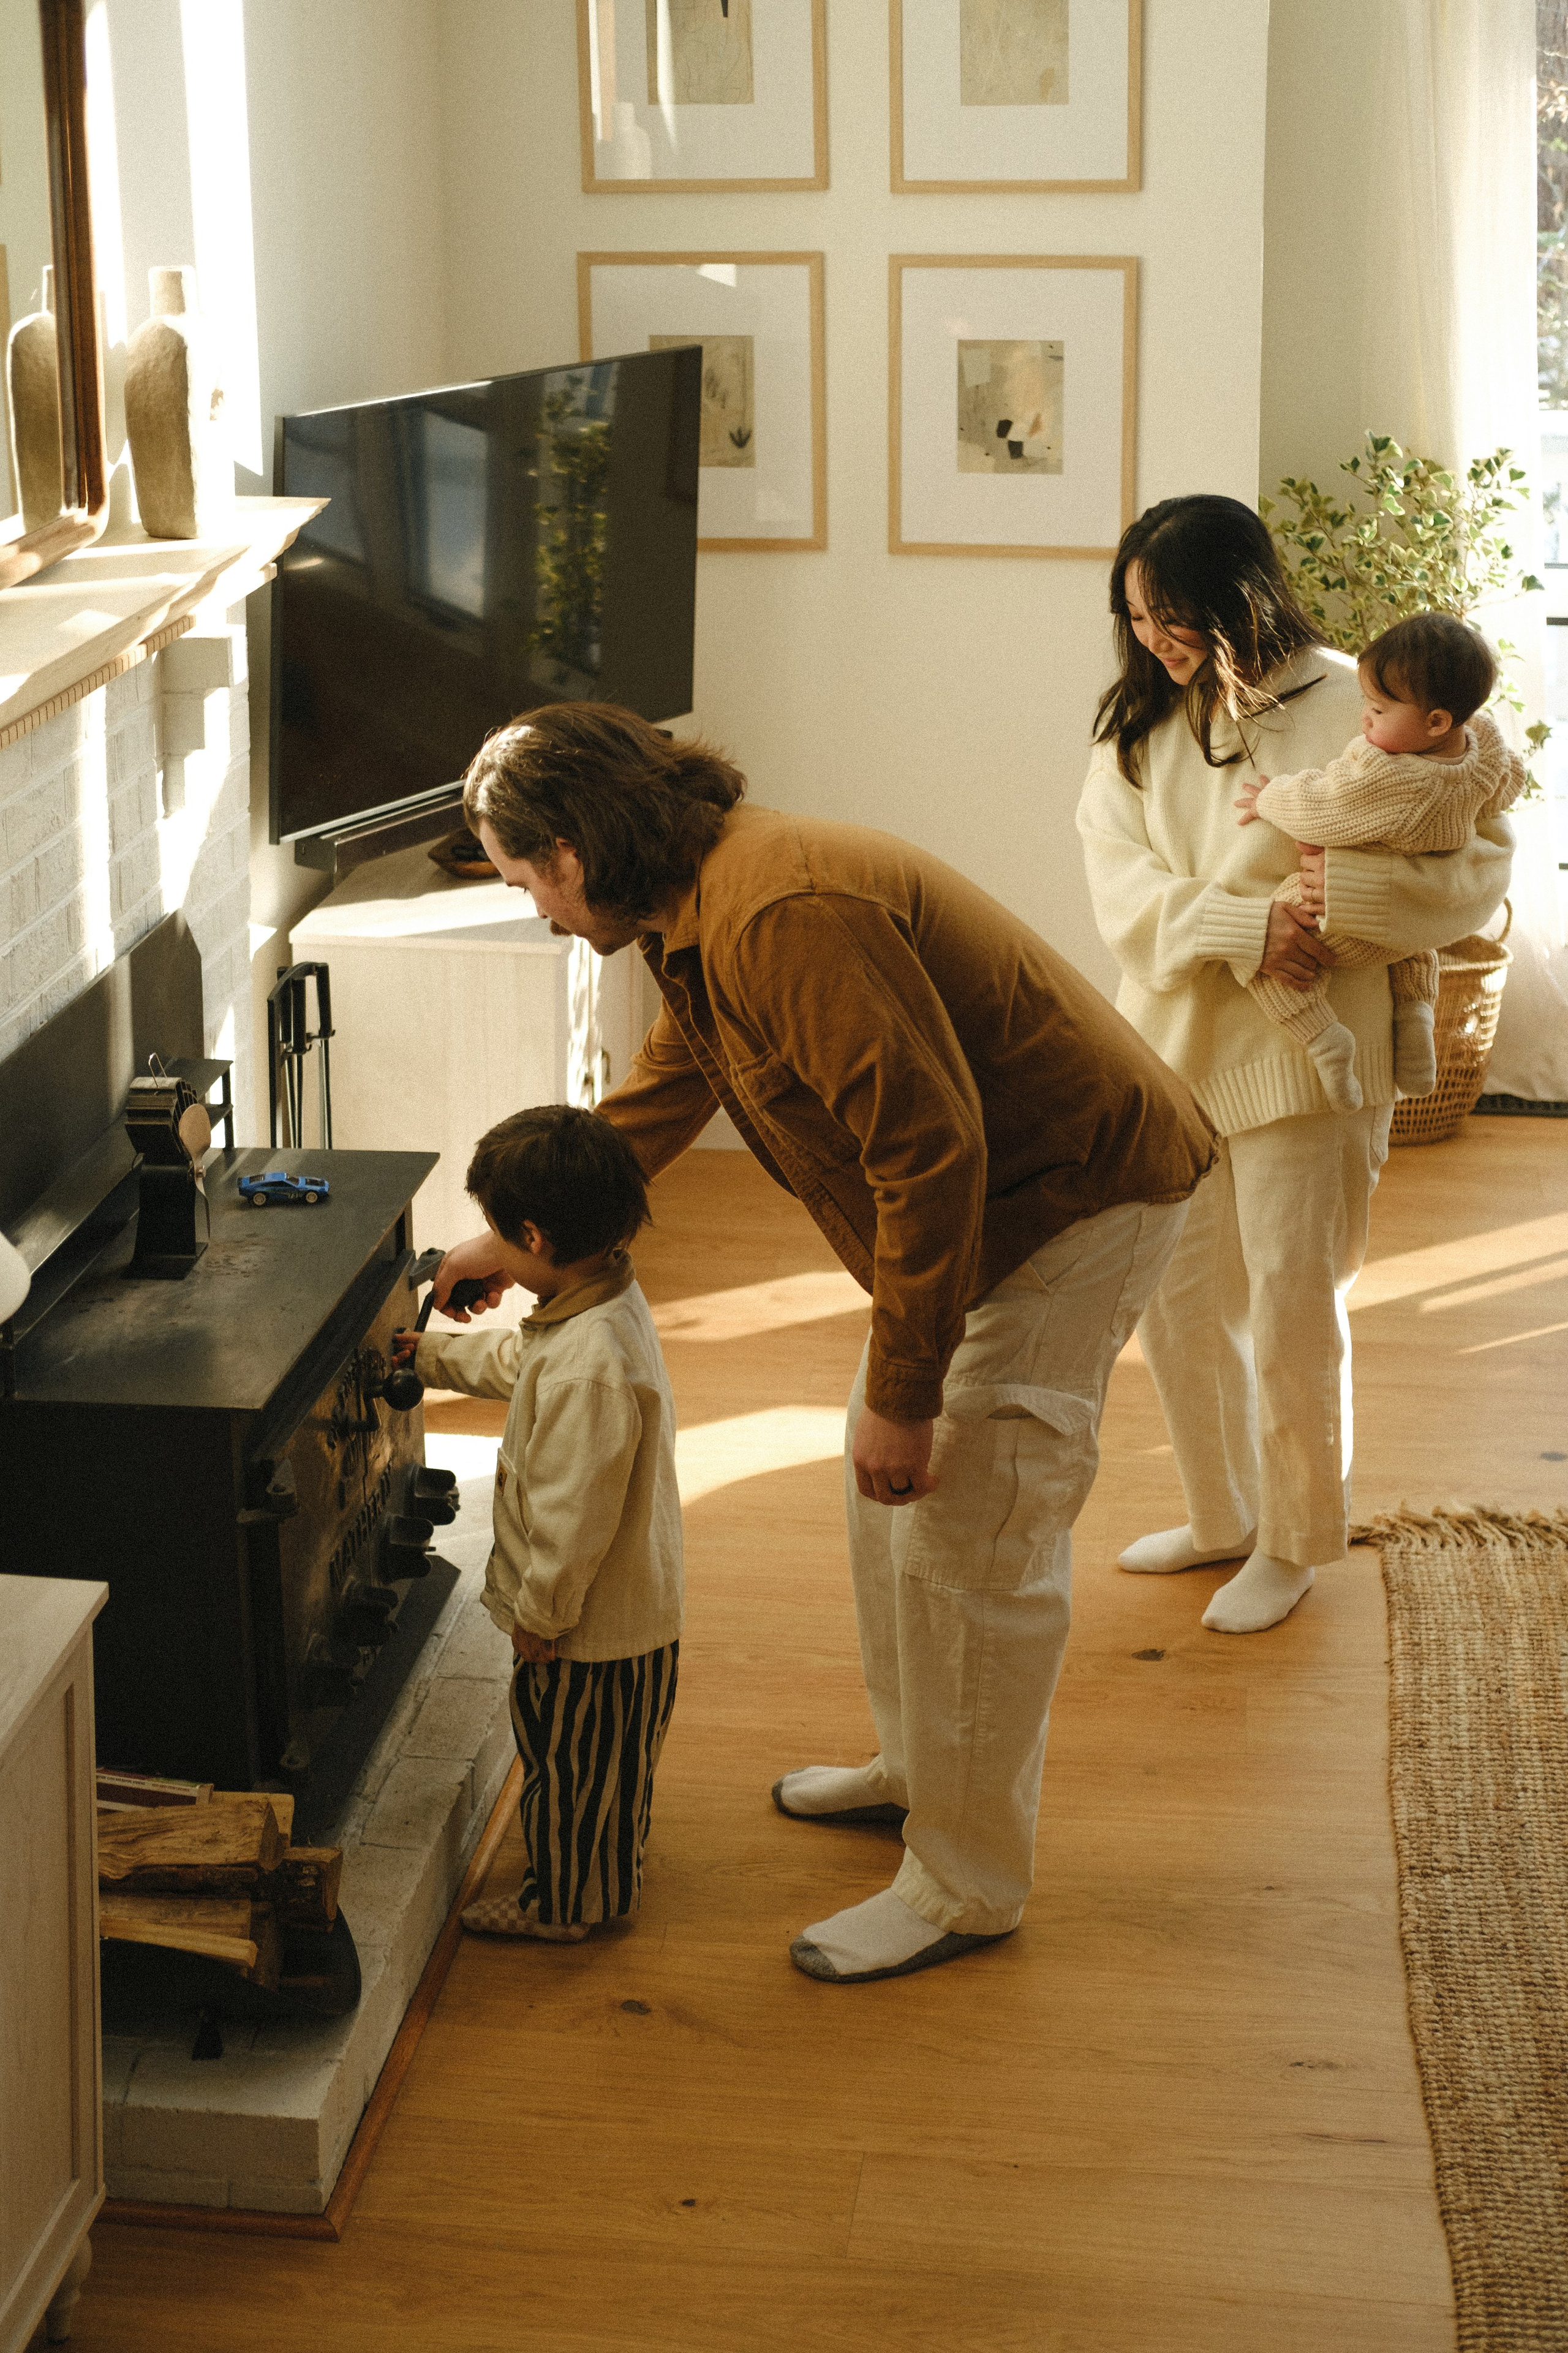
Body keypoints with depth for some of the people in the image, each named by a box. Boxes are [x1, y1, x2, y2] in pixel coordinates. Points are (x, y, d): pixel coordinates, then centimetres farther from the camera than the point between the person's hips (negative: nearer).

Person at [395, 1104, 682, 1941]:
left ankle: (562, 1902, 33)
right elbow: (512, 1360, 19)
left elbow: (573, 1519, -30)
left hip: (591, 1627, -9)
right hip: (635, 1603, 9)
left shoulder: (588, 1369, -36)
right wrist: (429, 1354, 27)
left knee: (568, 1763, 13)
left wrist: (538, 1614, -17)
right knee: (603, 1764, 28)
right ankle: (601, 1877, 47)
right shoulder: (608, 1299, -4)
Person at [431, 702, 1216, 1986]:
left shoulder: (787, 919, -29)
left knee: (967, 1536, -6)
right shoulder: (703, 910, 6)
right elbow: (653, 1103, 23)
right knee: (889, 1493, 20)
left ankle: (967, 1886, 7)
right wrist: (511, 1242, 30)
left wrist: (903, 1394, -24)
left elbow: (932, 1147, -31)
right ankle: (917, 1768, 38)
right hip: (989, 1194, 10)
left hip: (1075, 1195, -10)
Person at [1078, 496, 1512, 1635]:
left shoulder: (1352, 707, -10)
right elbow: (1120, 883, -5)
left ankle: (1293, 1543, 23)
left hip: (1299, 1056, -6)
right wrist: (1247, 922, -22)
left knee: (1292, 1314, 3)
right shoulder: (1142, 720, 6)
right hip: (1172, 1045, 6)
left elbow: (1481, 864, -11)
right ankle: (1222, 1516, 35)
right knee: (1178, 1303, 14)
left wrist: (1350, 888, -27)